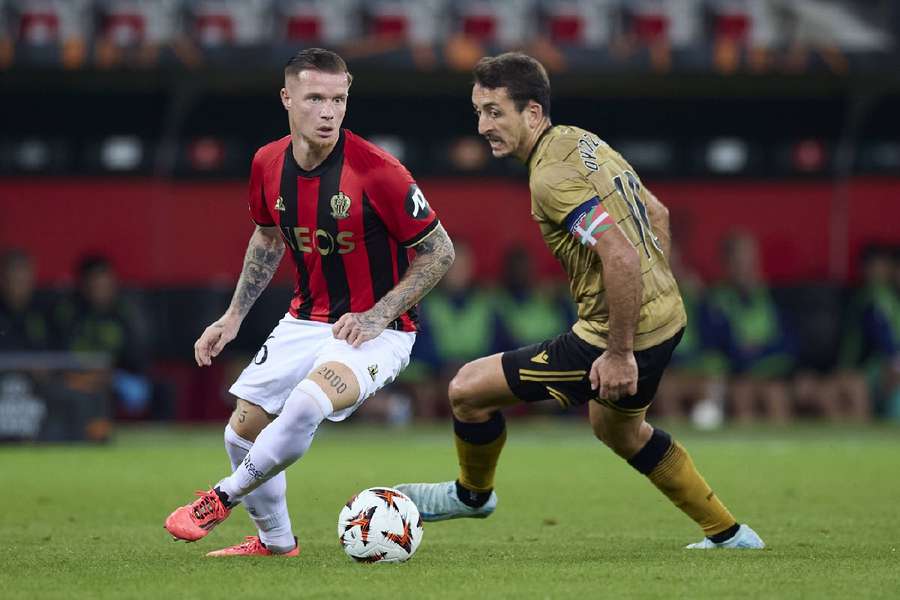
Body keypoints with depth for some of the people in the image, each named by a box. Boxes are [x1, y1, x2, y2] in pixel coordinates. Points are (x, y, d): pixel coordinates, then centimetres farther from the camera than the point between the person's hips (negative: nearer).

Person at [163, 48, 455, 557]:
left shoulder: (376, 171, -22)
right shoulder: (269, 164, -4)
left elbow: (440, 252, -13)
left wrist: (377, 316, -19)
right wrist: (235, 315, 12)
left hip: (375, 330, -6)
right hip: (306, 321, 7)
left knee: (306, 404, -32)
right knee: (244, 430, 6)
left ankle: (222, 499, -8)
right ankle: (275, 542, 31)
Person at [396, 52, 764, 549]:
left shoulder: (551, 176, -23)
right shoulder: (581, 141, 7)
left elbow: (621, 258, -32)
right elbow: (656, 214, 19)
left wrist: (620, 353, -25)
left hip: (621, 335, -10)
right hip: (666, 317, 10)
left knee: (469, 389, -2)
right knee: (618, 428, 35)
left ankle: (471, 494, 26)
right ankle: (728, 534, 41)